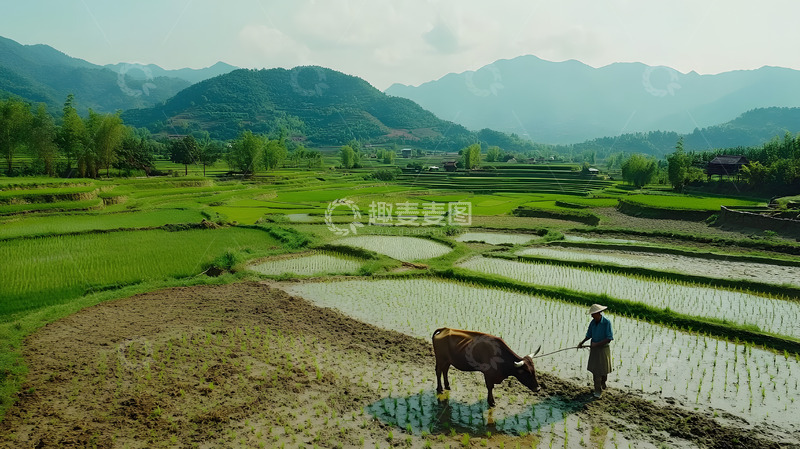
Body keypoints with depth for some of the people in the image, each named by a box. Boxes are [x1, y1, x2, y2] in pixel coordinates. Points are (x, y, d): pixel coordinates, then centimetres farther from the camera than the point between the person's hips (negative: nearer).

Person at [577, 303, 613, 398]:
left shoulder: (607, 322, -16)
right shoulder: (592, 322, 0)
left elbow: (609, 339, -18)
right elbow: (589, 335, 11)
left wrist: (597, 344, -22)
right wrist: (582, 342, -3)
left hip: (604, 348, -4)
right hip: (594, 349, 4)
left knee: (604, 369, 8)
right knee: (596, 370, 4)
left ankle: (603, 382, 36)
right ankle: (598, 391, 14)